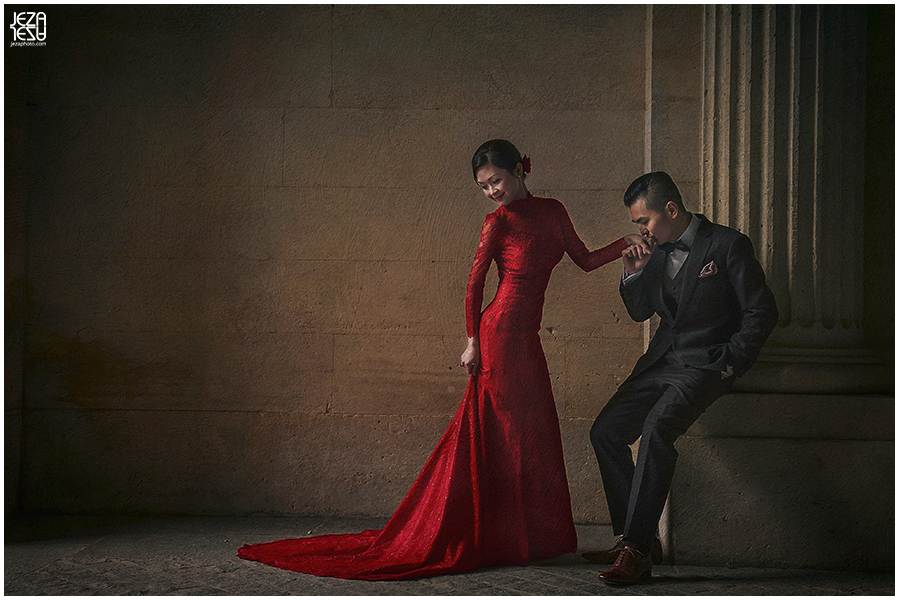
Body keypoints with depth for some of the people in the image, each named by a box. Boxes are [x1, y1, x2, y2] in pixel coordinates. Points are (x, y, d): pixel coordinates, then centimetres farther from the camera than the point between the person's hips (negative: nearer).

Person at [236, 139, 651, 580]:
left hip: (524, 337, 6)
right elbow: (474, 283, -3)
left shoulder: (552, 211, 12)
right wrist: (473, 342, -4)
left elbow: (585, 260, 15)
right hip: (501, 332, -6)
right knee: (513, 436, -3)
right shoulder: (500, 220, -5)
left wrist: (626, 243, 1)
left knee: (534, 436, 8)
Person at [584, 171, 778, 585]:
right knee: (605, 431, -5)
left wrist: (728, 364, -12)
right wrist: (633, 275, 1)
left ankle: (637, 548, -26)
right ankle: (630, 538, 3)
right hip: (661, 361, 8)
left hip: (705, 364, -8)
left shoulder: (727, 245, -8)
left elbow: (763, 312, -7)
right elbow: (640, 312, 20)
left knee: (656, 430, -29)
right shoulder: (658, 251, 11)